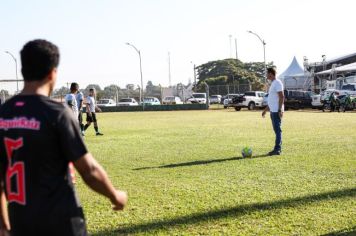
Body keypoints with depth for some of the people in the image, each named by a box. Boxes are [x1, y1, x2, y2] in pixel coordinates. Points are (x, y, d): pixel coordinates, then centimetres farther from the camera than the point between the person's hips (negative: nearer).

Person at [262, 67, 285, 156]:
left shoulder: (277, 83, -11)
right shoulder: (273, 83, 19)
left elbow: (281, 97, -18)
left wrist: (280, 110, -23)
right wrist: (265, 110, 27)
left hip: (277, 111, -10)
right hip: (272, 111, 10)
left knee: (277, 130, -9)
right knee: (276, 130, 11)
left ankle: (277, 149, -10)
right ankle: (278, 148, 15)